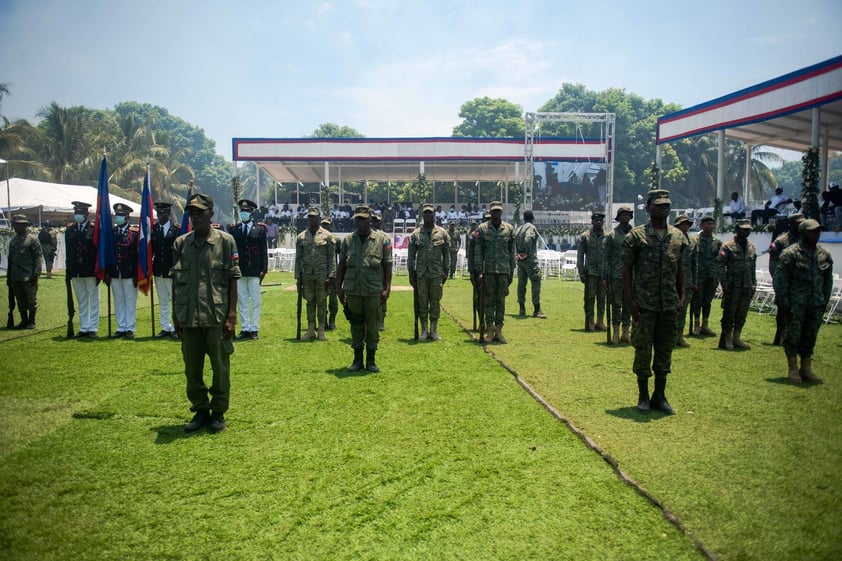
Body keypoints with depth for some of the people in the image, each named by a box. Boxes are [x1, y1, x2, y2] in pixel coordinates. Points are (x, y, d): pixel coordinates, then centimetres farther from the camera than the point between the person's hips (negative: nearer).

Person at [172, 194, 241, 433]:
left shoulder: (225, 241, -3)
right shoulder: (180, 243, 6)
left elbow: (233, 280, -3)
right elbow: (175, 281, 10)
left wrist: (231, 315, -9)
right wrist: (176, 316, 8)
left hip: (217, 317, -3)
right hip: (188, 317, 3)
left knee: (220, 367, 6)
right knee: (192, 368, 11)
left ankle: (218, 412, 21)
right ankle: (200, 411, 27)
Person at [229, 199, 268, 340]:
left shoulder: (260, 229, 2)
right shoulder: (234, 229, 8)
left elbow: (264, 251, 0)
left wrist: (263, 270, -5)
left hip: (254, 271, -2)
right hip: (239, 270, 2)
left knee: (255, 301, 2)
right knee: (242, 301, 7)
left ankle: (254, 329, 9)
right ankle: (245, 328, 14)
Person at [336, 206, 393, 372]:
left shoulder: (382, 240, 0)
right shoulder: (347, 240, 6)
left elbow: (388, 265, 0)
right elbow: (341, 265, 10)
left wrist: (387, 288, -6)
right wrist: (339, 287, 5)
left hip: (373, 291, -2)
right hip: (352, 290, 2)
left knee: (372, 326, 5)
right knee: (355, 325, 9)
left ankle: (371, 360, 17)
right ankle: (357, 359, 20)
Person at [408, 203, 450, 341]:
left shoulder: (442, 233, 5)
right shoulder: (415, 234, 5)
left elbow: (446, 254, 7)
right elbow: (411, 255, 6)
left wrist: (446, 271, 2)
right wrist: (411, 273, 2)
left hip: (437, 274, 0)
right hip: (421, 274, 0)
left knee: (435, 302, 5)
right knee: (422, 302, 4)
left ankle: (434, 330, 13)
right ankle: (423, 330, 12)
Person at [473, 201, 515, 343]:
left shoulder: (509, 229, 6)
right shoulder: (482, 229, 1)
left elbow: (512, 252, 9)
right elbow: (478, 252, 0)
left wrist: (511, 272, 6)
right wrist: (479, 271, -7)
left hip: (503, 271, 1)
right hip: (488, 271, -1)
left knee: (501, 301, 5)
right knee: (489, 301, 2)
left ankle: (499, 331, 10)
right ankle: (490, 331, 8)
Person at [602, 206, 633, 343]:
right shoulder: (611, 235, 0)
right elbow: (605, 256, 0)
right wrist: (606, 275, -4)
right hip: (616, 276, -3)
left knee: (628, 306, 7)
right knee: (616, 305, 0)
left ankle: (625, 333, 14)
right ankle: (615, 333, 5)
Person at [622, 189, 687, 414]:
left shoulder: (678, 236, 9)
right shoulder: (636, 236, -5)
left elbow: (679, 268, 15)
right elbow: (627, 269, -5)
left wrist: (681, 296, 9)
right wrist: (630, 301, -11)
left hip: (669, 304, 4)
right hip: (644, 304, -4)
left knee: (665, 350, 10)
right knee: (643, 349, 3)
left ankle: (660, 395, 21)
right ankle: (643, 396, 16)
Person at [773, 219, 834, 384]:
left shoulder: (825, 255, 10)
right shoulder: (790, 253, -7)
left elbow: (828, 280, 18)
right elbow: (779, 279, -8)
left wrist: (825, 301, 12)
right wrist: (783, 302, -11)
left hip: (816, 304, 5)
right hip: (796, 303, -5)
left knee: (810, 337, 9)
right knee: (793, 335, -1)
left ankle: (806, 369, 18)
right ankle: (793, 369, 9)